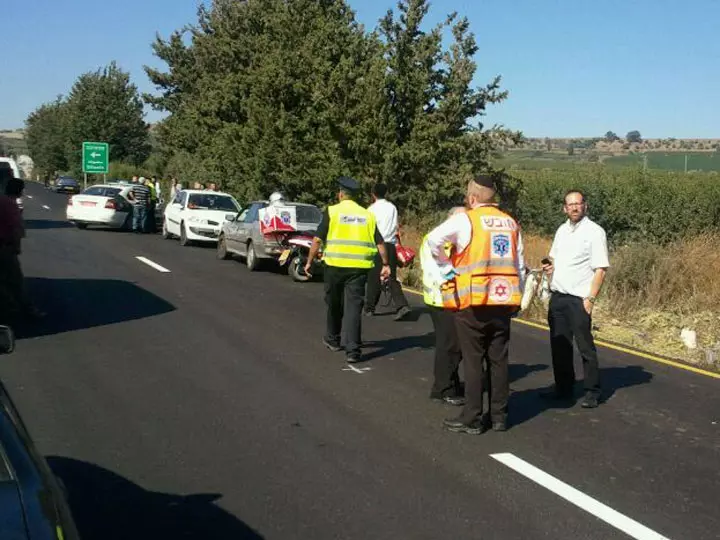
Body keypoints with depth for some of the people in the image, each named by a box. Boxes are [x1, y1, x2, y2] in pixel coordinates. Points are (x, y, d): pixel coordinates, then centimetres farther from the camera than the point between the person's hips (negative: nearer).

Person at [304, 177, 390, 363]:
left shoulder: (332, 212, 1)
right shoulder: (367, 215, 11)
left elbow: (318, 239, -4)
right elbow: (380, 243, 6)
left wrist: (309, 262, 3)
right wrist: (385, 265, 11)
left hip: (335, 265, -1)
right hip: (359, 267, 1)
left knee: (334, 304, 18)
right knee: (354, 307, 1)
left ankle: (332, 340, 36)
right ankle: (352, 350, -7)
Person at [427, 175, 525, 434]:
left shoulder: (465, 219, -6)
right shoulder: (511, 223, 10)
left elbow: (434, 240, -20)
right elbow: (519, 266, 11)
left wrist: (446, 267, -7)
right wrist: (517, 298, 17)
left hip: (473, 301, -5)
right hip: (503, 302, 5)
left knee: (473, 360, 2)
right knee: (499, 359, 12)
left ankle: (472, 419, 8)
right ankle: (499, 417, 19)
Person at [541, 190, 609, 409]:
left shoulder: (594, 232, -7)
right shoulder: (562, 230, 14)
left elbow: (600, 269, -10)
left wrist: (590, 299, -17)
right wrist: (550, 266, 2)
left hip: (578, 299, -6)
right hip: (557, 296, 7)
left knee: (585, 346, -1)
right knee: (559, 345, 12)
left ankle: (592, 392, 8)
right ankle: (563, 388, 24)